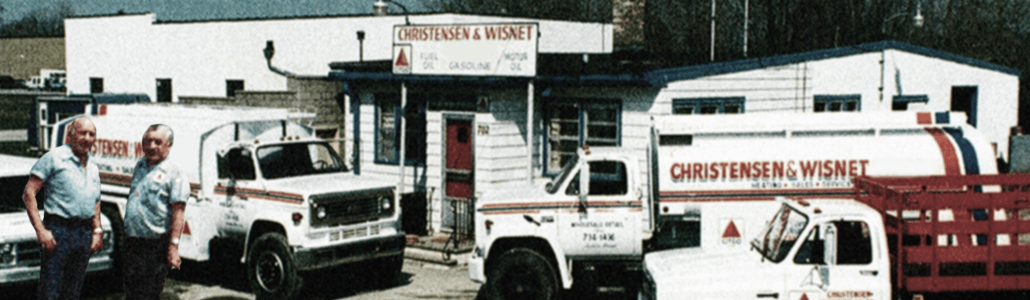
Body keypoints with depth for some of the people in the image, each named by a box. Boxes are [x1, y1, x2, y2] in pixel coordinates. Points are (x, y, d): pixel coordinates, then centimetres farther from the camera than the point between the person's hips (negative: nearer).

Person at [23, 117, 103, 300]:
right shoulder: (54, 158, -4)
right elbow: (29, 193, -8)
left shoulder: (93, 168, 16)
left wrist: (97, 230, 12)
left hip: (85, 235, 6)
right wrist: (40, 230, -15)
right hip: (58, 231, -6)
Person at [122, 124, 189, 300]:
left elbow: (178, 212, -14)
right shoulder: (139, 166, 15)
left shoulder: (174, 173, -7)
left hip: (156, 245, -7)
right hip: (132, 242, 7)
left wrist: (174, 246, -21)